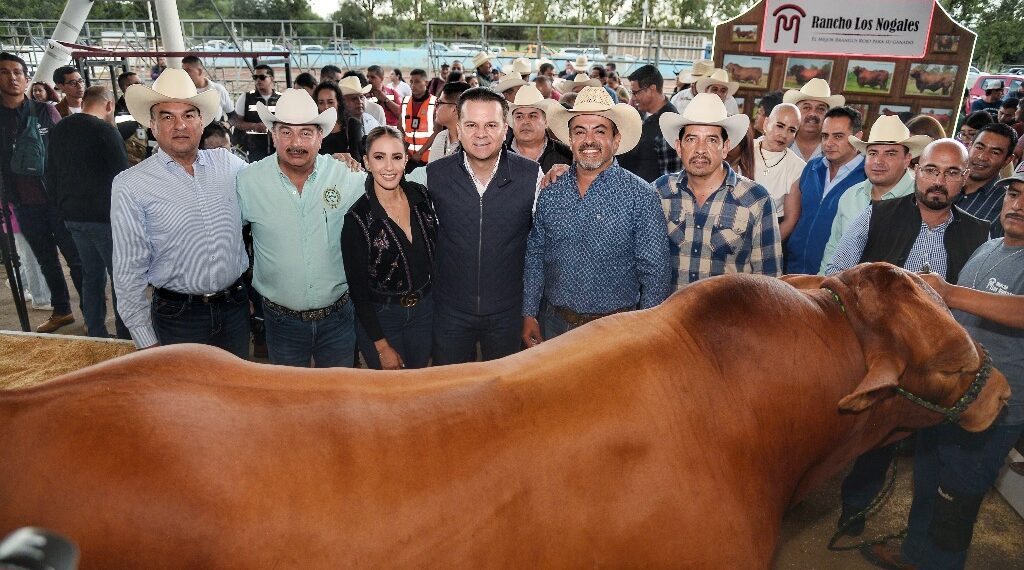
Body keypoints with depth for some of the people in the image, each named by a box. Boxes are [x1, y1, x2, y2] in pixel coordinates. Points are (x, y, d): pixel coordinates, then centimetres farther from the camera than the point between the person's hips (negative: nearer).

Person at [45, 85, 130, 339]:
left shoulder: (58, 130, 11)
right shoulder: (105, 130, -12)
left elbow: (51, 178, 16)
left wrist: (65, 207, 22)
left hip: (73, 216, 7)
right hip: (104, 216, -7)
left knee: (92, 274, 15)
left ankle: (96, 334, 21)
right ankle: (127, 336, 2)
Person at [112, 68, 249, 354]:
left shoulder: (227, 162, 1)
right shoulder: (130, 186, -9)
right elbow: (129, 271, -7)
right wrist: (146, 342, -7)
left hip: (235, 306, 4)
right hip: (178, 316, -3)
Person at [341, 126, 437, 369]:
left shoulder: (421, 195, -5)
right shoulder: (357, 218, -18)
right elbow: (358, 289, -13)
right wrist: (382, 347, -12)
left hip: (425, 310, 4)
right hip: (378, 318, -4)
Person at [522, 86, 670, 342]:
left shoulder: (641, 196, -10)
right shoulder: (549, 193, 1)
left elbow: (655, 271, -9)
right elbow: (535, 256, 9)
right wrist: (529, 314, 6)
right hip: (554, 323, 3)